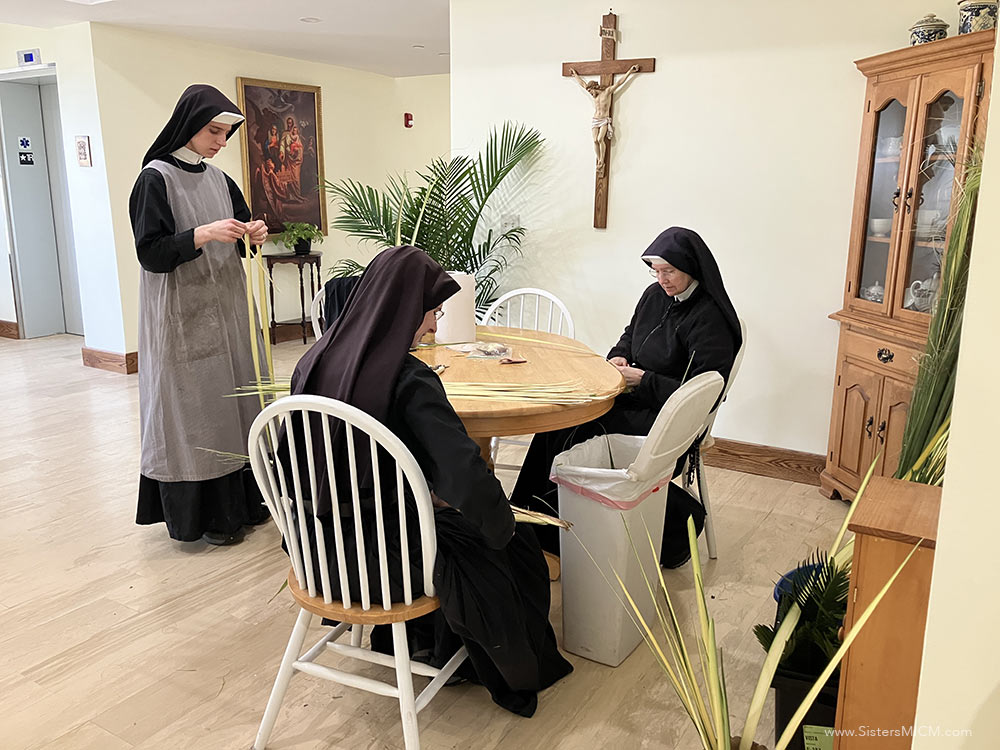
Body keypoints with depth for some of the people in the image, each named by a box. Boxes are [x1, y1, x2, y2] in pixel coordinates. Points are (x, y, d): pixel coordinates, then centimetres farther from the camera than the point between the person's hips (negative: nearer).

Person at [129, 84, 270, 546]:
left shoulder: (218, 180, 11)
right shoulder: (155, 178, -9)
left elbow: (236, 243, 19)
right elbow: (150, 251, -15)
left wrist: (254, 235, -3)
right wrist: (203, 234, -26)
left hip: (227, 308, 7)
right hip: (183, 316, -7)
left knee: (235, 397, 10)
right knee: (196, 407, -2)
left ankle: (241, 499, 22)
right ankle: (203, 513, 9)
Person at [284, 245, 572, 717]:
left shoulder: (316, 360, -5)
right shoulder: (409, 380, -26)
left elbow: (290, 453, 8)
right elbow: (467, 477, -34)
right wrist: (501, 526, -12)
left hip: (319, 546, 7)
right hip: (379, 559, -7)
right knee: (516, 549, 17)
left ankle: (425, 638, 50)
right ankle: (519, 677, 40)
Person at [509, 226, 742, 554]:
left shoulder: (710, 319, -16)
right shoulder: (655, 295, 7)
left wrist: (643, 380, -19)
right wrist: (618, 356, 3)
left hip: (664, 418, -8)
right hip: (636, 396, 8)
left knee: (572, 434, -21)